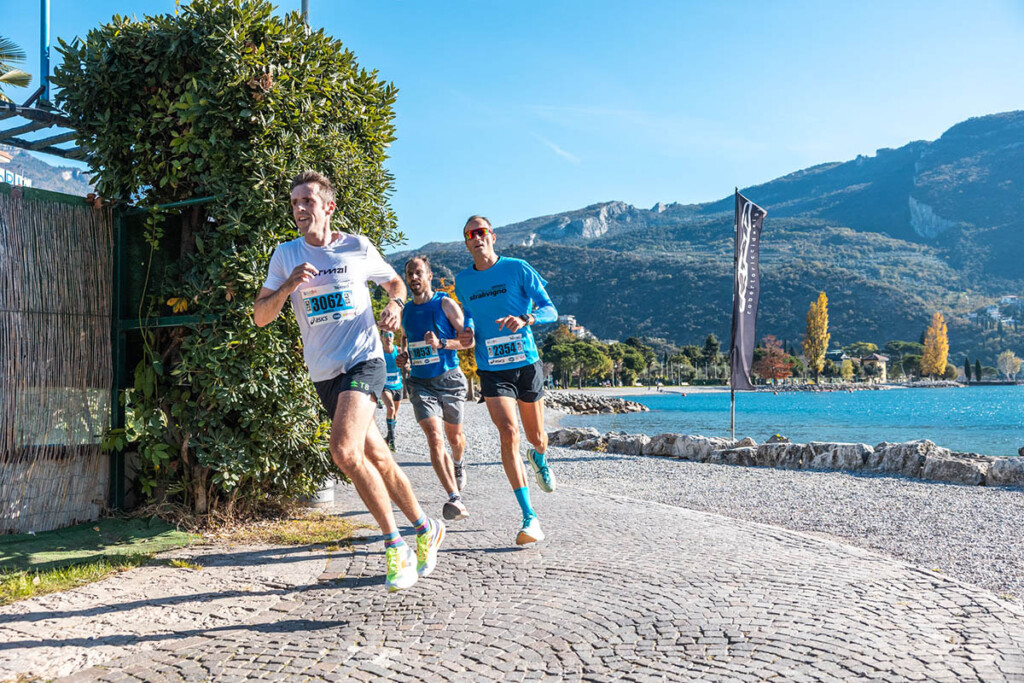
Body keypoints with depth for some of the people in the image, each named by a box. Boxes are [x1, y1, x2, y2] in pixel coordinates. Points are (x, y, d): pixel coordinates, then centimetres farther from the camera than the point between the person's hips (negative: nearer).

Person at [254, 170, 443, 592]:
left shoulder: (358, 248, 1)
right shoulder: (286, 255, 5)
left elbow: (395, 282, 18)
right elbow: (260, 317, 1)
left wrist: (395, 305, -4)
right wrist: (288, 286, -16)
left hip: (363, 360, -4)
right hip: (324, 373, 4)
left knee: (344, 450, -24)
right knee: (377, 458, 9)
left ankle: (395, 544, -11)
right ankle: (424, 529, 28)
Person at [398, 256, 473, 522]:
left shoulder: (446, 304, -5)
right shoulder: (406, 311, 10)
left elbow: (469, 340, -9)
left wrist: (441, 344, -25)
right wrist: (405, 357, 4)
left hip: (449, 379, -2)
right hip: (420, 382, 2)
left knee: (454, 435, 14)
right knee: (434, 439, -16)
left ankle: (458, 463, 51)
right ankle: (455, 499, -21)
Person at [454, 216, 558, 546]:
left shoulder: (517, 269, -3)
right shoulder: (463, 281, 7)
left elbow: (550, 310, -5)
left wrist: (524, 319, -26)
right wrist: (467, 333, 0)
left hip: (527, 363, -1)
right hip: (491, 369, 1)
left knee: (536, 437, 11)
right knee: (508, 432, -19)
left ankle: (539, 458, 53)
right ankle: (529, 517, -14)